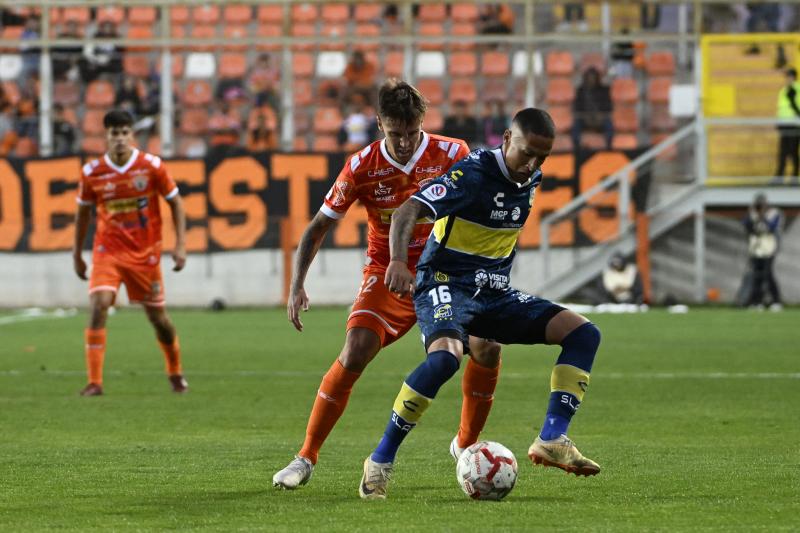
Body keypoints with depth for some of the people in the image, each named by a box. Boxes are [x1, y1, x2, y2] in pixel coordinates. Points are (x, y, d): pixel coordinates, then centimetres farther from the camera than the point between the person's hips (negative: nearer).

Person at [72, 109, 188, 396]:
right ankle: (94, 382, -18)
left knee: (158, 316, 8)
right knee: (98, 305, -21)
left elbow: (175, 203, 2)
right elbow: (83, 212, 9)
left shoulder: (151, 166, -9)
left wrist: (180, 245, -5)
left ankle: (175, 373, 35)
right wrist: (77, 254, 13)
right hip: (108, 251, 0)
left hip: (145, 252, 0)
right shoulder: (92, 172, -6)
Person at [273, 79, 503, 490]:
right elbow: (318, 228, -4)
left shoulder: (451, 155, -13)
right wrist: (297, 287, -14)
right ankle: (306, 458, -9)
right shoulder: (362, 167, -13)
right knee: (354, 354, -21)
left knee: (486, 346, -19)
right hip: (387, 273, -1)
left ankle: (467, 446, 5)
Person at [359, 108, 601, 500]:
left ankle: (551, 440, -10)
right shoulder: (474, 173, -17)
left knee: (584, 334, -5)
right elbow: (408, 211, -29)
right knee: (446, 357, -37)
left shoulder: (531, 180, 7)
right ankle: (381, 460, -23)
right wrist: (398, 260, -46)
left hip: (494, 292, 8)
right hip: (445, 286, -8)